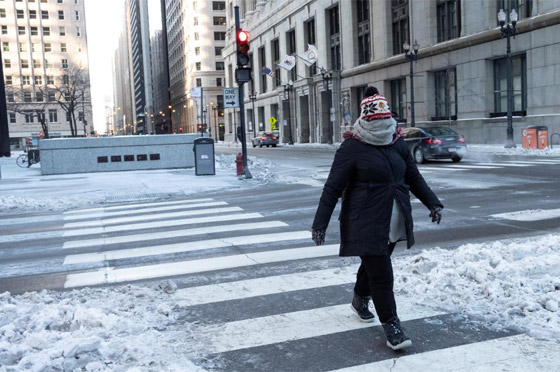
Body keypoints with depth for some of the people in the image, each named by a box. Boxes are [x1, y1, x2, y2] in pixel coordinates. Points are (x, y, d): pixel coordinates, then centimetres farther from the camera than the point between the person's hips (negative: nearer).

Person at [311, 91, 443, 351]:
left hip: (394, 222, 7)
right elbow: (333, 188, -12)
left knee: (374, 264, 22)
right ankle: (392, 327, 5)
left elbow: (414, 178, 18)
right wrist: (320, 225, -14)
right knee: (381, 274, -6)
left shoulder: (397, 144, 7)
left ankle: (360, 300, 48)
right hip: (366, 224, -6)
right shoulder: (352, 148, -12)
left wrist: (433, 203, 10)